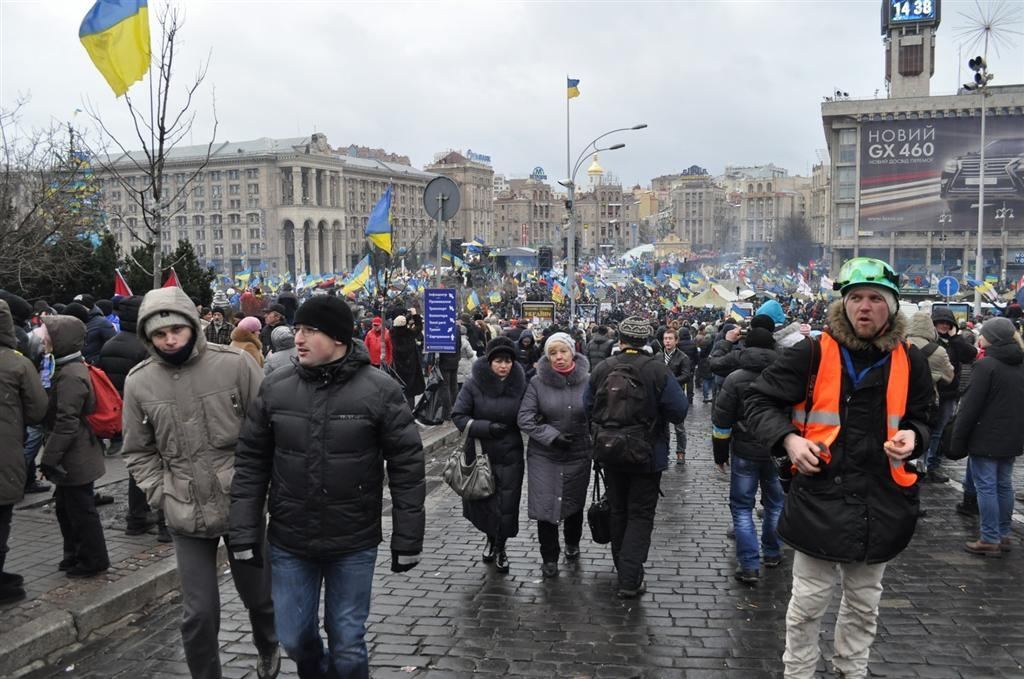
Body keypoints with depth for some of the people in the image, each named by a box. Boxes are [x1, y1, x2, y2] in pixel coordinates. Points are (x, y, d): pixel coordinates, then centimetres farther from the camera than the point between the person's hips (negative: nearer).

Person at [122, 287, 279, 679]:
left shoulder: (234, 363, -10)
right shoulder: (138, 382, -3)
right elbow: (139, 451, 8)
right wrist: (160, 495, -2)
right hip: (186, 515, 1)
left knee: (259, 595, 17)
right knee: (199, 614, 5)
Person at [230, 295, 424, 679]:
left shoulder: (380, 391, -11)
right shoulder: (275, 389, -3)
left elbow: (406, 467, -7)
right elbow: (251, 463, 3)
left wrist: (407, 541, -6)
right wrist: (245, 533, 0)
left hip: (354, 545, -2)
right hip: (289, 543, 3)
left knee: (348, 645, 9)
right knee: (294, 638, 15)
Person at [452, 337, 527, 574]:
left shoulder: (520, 384, -4)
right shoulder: (474, 384, -9)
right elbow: (458, 416, -8)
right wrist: (487, 428, -17)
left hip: (510, 455, 1)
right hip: (481, 453, 0)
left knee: (507, 503, 3)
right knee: (483, 501, 9)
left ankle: (500, 547, 27)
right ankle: (490, 538, 39)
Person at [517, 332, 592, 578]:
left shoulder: (587, 381, -6)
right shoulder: (537, 382, -7)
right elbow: (525, 418, -8)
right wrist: (552, 436, -16)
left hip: (578, 454, 1)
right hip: (544, 455, -1)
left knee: (575, 503, 16)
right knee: (546, 505, -2)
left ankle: (572, 544, 44)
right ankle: (549, 558, 17)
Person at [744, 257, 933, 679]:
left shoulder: (910, 362, 2)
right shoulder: (813, 353, -8)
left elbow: (921, 418, 17)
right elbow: (759, 401, -3)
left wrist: (913, 436, -6)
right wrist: (788, 439, -19)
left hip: (881, 500, 4)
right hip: (820, 497, -3)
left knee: (864, 603, 20)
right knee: (808, 603, 5)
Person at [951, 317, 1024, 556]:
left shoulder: (986, 365, -16)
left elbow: (971, 405, -17)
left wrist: (957, 438, -12)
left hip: (986, 439, -8)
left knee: (986, 486, -2)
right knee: (1004, 484, 15)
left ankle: (990, 539, 0)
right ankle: (1003, 535, 23)